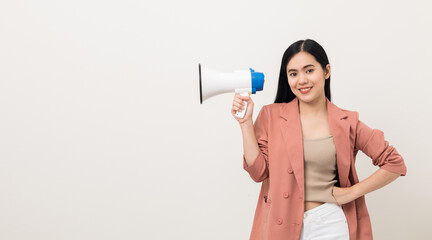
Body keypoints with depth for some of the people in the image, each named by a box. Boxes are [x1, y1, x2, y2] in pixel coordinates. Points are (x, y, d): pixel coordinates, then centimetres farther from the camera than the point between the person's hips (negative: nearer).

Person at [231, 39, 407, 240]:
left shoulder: (346, 122, -1)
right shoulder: (271, 115, -1)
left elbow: (395, 164, 4)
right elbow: (259, 172, -6)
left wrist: (352, 192, -2)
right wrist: (246, 122, -11)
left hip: (328, 224, 0)